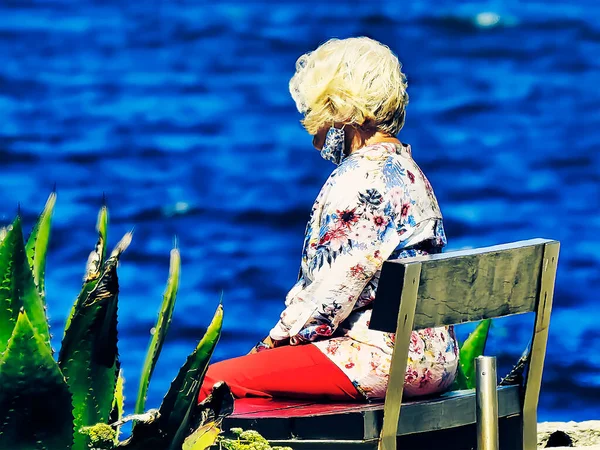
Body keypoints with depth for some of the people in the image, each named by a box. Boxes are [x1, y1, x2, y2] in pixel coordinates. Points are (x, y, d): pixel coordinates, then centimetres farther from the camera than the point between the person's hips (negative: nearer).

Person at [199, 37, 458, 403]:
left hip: (385, 358, -11)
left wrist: (277, 339, -2)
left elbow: (333, 287, -16)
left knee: (212, 382, -11)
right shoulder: (401, 164, 19)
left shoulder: (362, 176, -14)